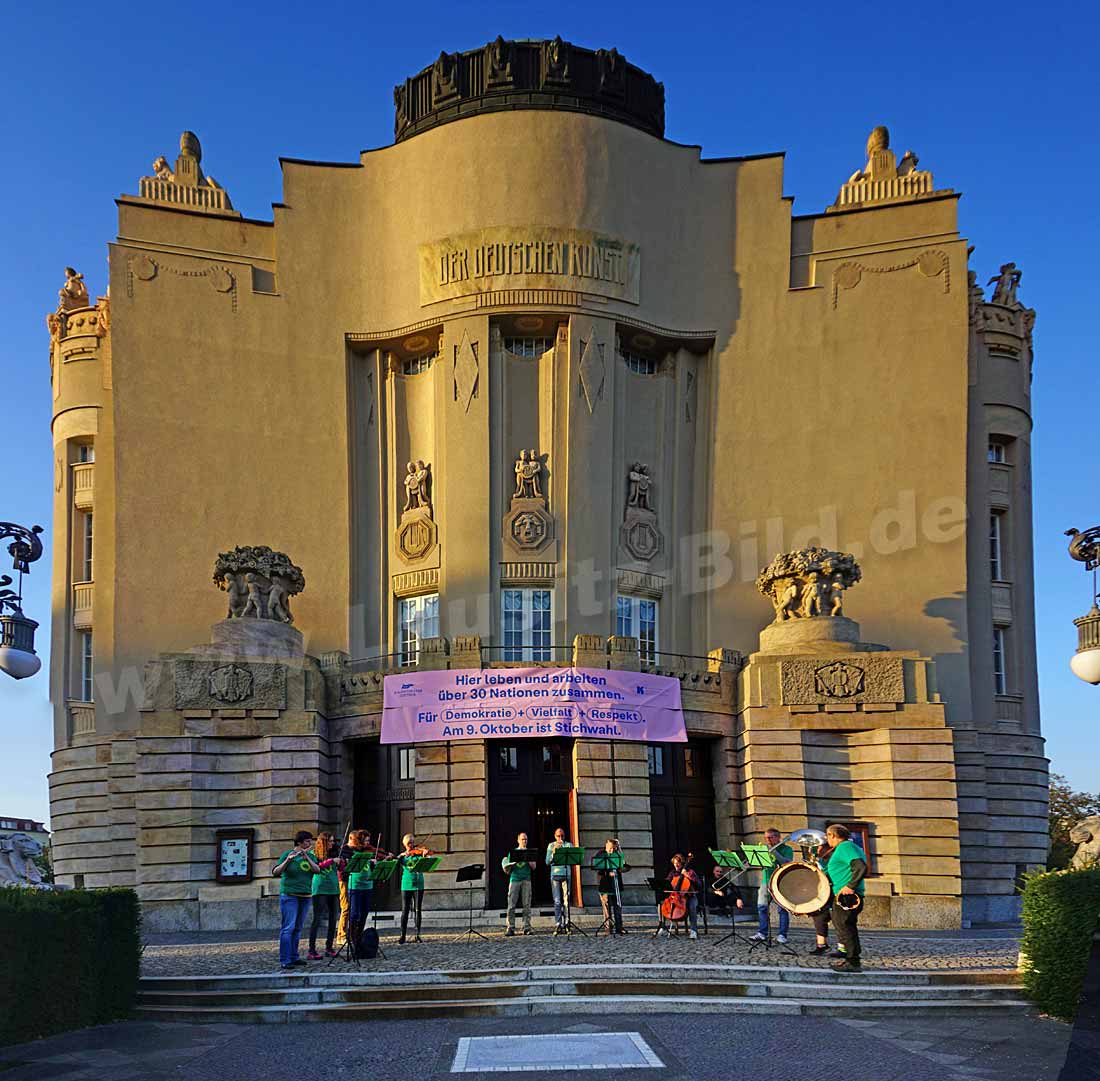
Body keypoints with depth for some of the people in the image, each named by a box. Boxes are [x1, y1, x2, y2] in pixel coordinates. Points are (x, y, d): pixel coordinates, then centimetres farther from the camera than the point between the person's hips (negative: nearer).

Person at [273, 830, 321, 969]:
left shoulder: (310, 856, 10)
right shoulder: (287, 854, -6)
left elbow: (317, 870, -6)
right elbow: (275, 872, -14)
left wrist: (306, 856, -17)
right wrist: (288, 860, -28)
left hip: (305, 896, 6)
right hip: (289, 895, -6)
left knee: (298, 928, 10)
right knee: (288, 927, -11)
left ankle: (294, 957, 16)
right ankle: (284, 960, -13)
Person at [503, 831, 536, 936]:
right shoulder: (512, 852, 14)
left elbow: (533, 867, 3)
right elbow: (508, 870, 14)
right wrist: (507, 869, -9)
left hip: (526, 880, 0)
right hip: (514, 880, 0)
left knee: (526, 905, -4)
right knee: (511, 906, -7)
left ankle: (527, 928, -2)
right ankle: (511, 928, -5)